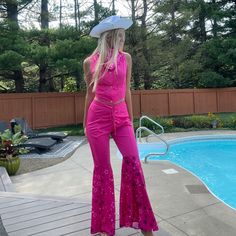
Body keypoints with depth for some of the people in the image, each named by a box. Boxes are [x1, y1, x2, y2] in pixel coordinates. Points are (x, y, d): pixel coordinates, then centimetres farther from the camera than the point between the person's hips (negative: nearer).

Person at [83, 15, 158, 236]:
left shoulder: (126, 58, 6)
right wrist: (85, 123, 14)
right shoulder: (90, 62, 2)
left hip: (121, 115, 2)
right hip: (98, 116, -1)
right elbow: (90, 93, 10)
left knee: (133, 161, -10)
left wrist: (130, 118, 15)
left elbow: (126, 90, 12)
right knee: (102, 168, 2)